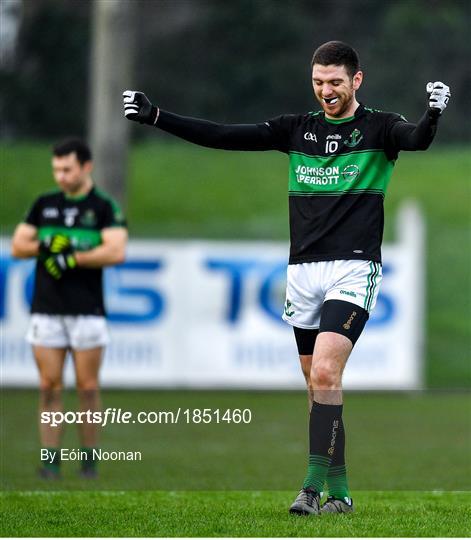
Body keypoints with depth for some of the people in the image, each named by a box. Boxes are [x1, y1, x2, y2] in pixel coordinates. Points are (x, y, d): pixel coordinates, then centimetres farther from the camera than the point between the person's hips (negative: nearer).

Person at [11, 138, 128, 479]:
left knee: (87, 387, -1)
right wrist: (49, 245, -8)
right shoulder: (44, 205, 12)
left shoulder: (105, 207, -1)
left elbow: (116, 252, -13)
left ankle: (89, 460, 6)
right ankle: (51, 459, 0)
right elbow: (18, 246, 10)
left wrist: (70, 258, -13)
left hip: (87, 310, -3)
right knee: (50, 386, -1)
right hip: (46, 310, 3)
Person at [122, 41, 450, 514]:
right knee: (317, 385, 7)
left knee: (324, 373, -20)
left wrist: (432, 115, -46)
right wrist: (154, 117, 2)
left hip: (353, 269, -5)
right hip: (303, 271, 5)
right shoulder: (297, 129, 10)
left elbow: (416, 139, -23)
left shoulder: (377, 128, -2)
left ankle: (314, 484, -18)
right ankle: (339, 491, 14)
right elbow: (224, 136, 8)